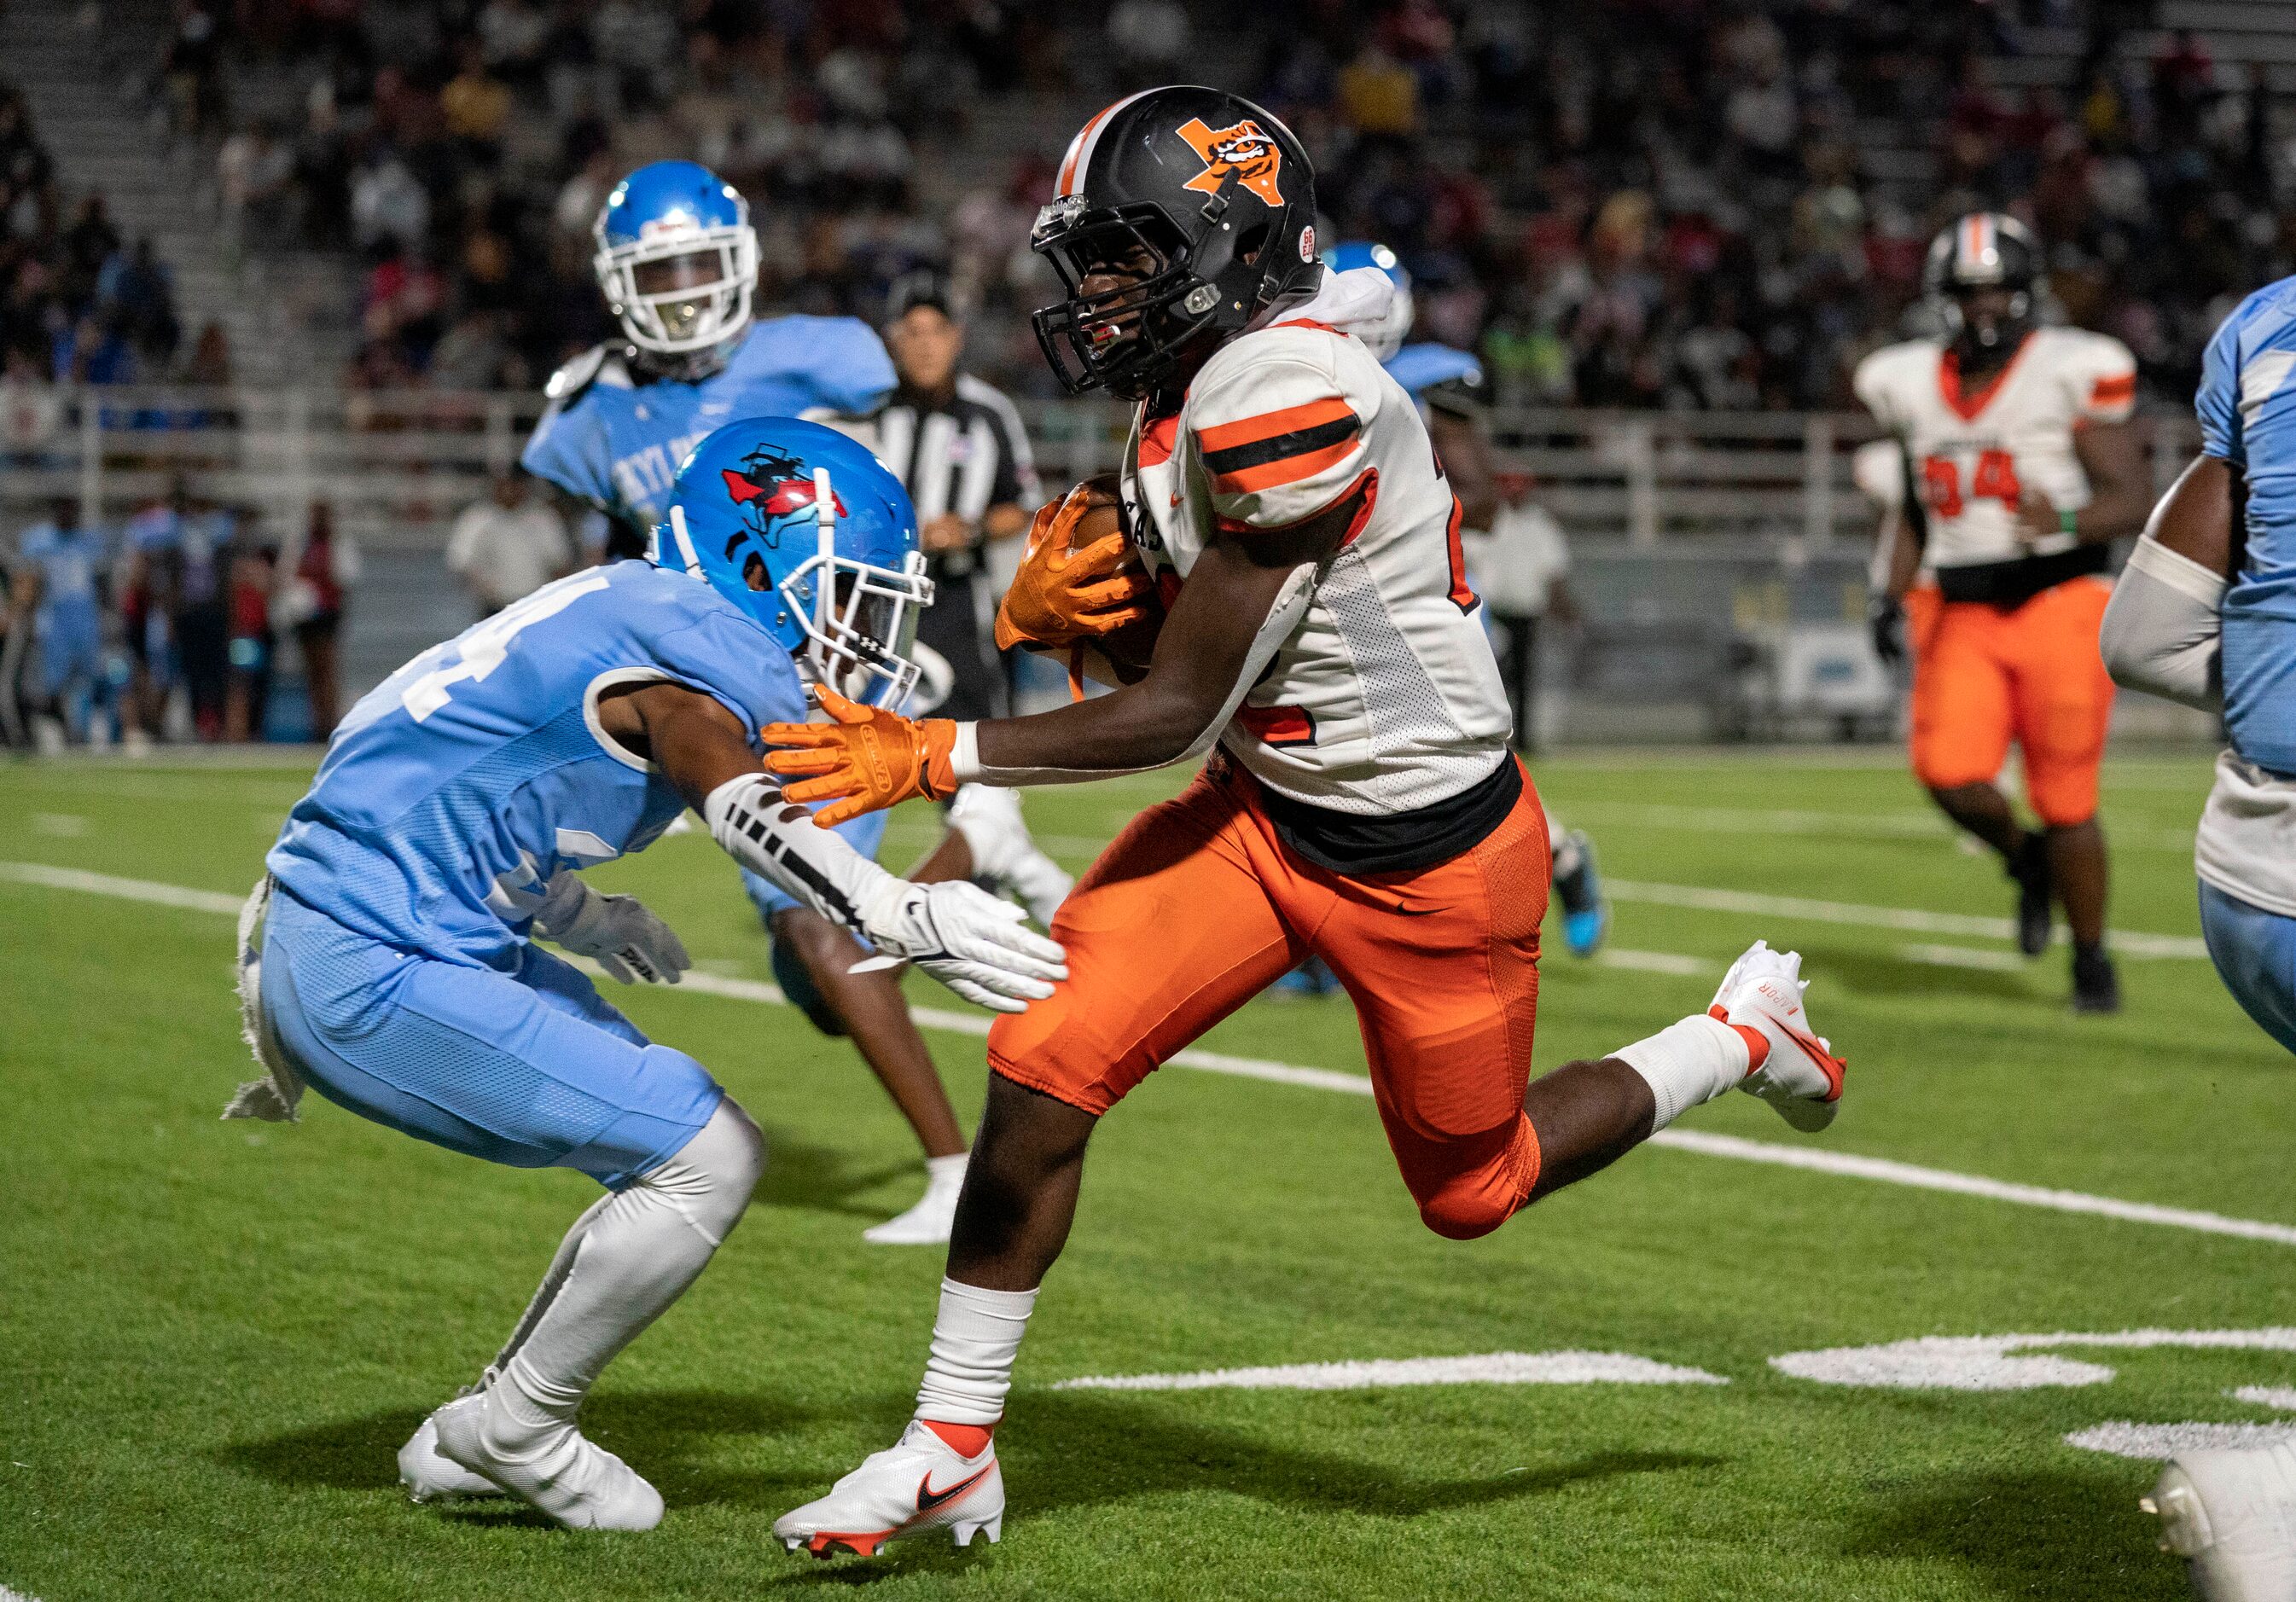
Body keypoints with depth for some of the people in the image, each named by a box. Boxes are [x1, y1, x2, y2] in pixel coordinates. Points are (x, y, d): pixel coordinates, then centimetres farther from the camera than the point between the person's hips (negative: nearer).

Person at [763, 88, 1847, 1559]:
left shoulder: (1287, 397, -29)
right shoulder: (1200, 389, 0)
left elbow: (1178, 715, -25)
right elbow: (1165, 653, 10)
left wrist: (937, 758, -22)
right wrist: (1058, 607, -12)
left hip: (1424, 855, -8)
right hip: (1265, 812, 8)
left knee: (1474, 1189, 13)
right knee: (1042, 1065, -9)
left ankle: (1746, 1033, 39)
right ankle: (952, 1452, 2)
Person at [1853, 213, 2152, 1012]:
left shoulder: (2071, 372, -6)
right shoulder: (1915, 384, 11)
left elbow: (2134, 496, -8)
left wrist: (2070, 523, -28)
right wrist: (1894, 599, 9)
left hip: (2058, 604, -4)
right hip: (1962, 612, 4)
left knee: (2065, 801, -3)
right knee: (1951, 771, -18)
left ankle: (2092, 960, 18)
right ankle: (2026, 861, 16)